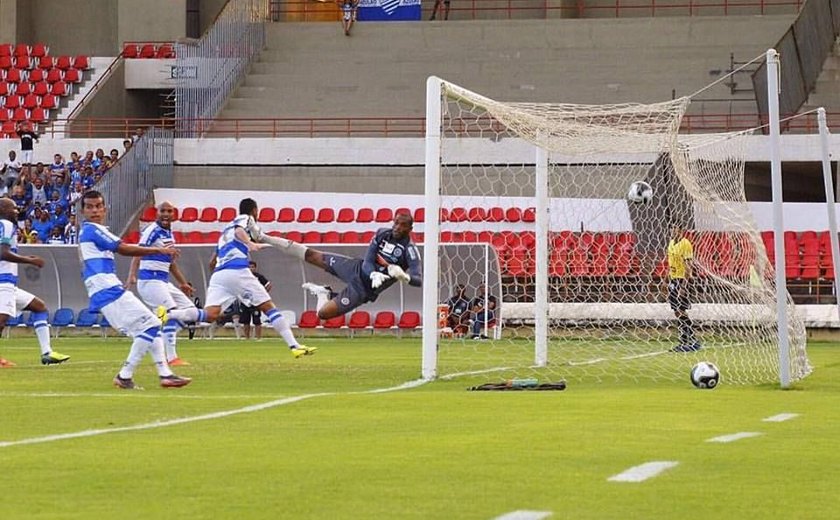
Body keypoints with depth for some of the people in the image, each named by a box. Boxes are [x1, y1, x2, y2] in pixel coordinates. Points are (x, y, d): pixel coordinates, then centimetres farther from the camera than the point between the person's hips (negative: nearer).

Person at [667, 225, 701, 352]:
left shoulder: (685, 244, -14)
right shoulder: (672, 243, 12)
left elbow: (688, 267, -17)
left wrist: (683, 286, -22)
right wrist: (669, 281, 18)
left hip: (681, 280, -8)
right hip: (673, 280, 8)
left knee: (680, 311, -10)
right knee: (677, 312, 8)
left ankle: (694, 342, -5)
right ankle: (684, 342, 13)